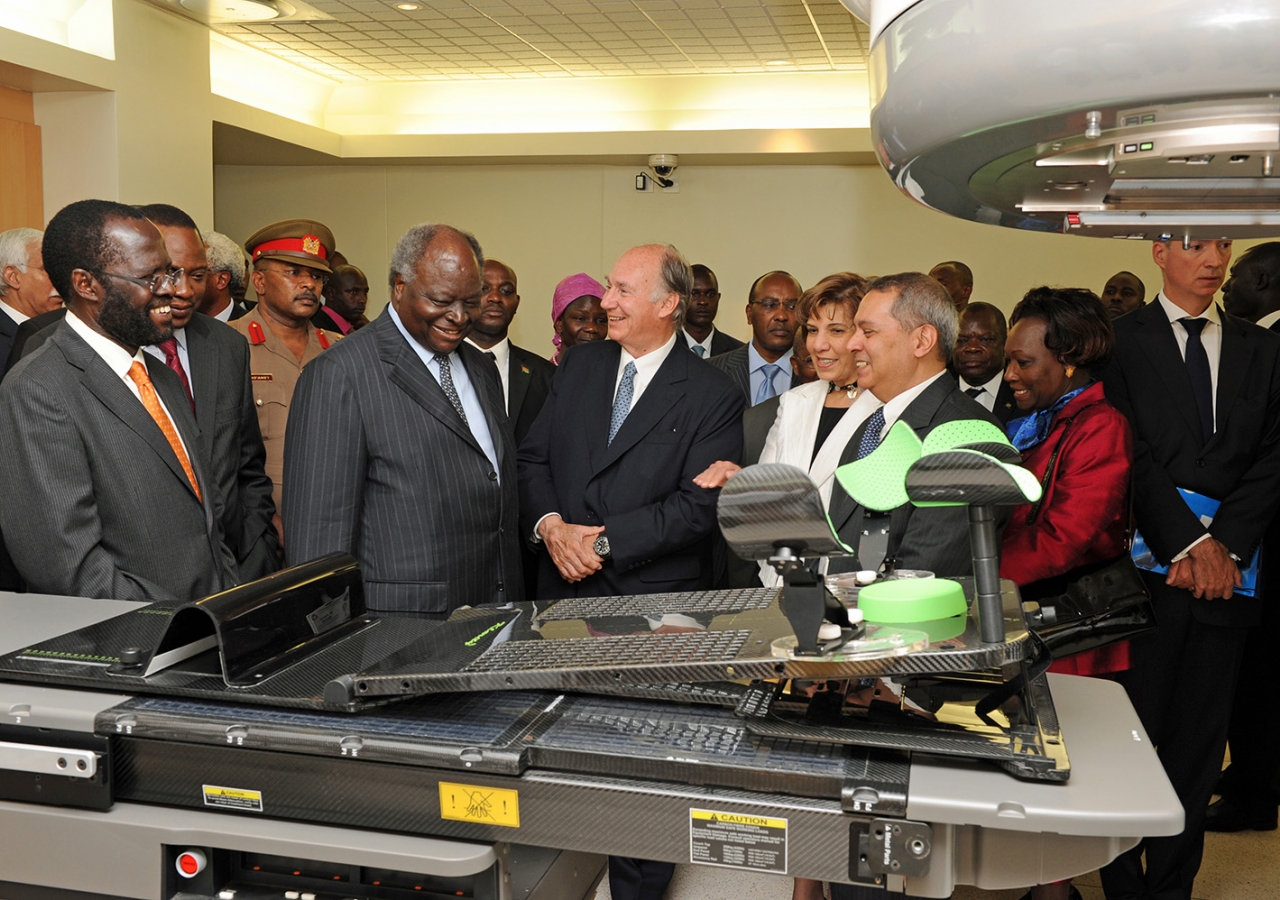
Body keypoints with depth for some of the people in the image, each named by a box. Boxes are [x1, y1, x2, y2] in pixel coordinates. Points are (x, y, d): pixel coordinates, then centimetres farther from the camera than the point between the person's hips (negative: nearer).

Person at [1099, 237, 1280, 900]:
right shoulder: (1122, 339, 2)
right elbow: (1133, 452, -6)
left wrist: (1225, 544, -9)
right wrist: (1187, 543, -14)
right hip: (1147, 564, -3)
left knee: (1200, 734, 9)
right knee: (1133, 727, 1)